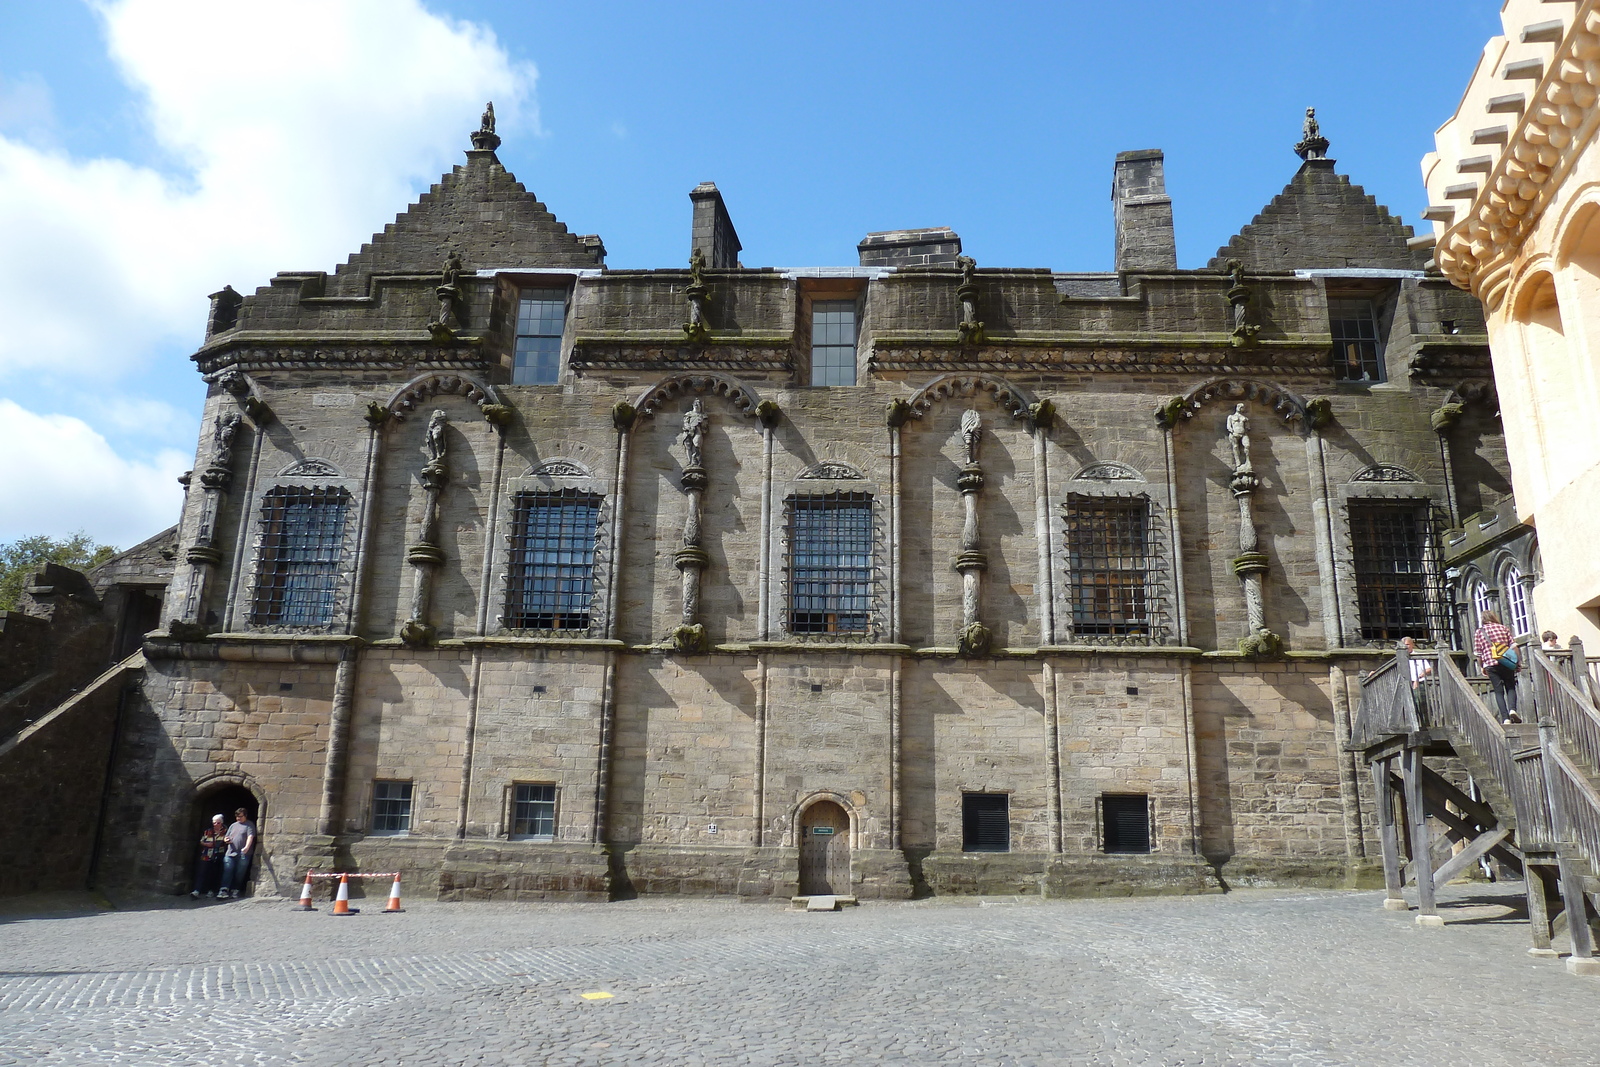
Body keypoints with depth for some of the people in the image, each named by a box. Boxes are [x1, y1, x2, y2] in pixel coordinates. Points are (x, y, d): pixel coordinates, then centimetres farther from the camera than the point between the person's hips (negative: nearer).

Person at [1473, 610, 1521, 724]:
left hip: (1490, 665, -1)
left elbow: (1478, 654, 4)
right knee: (1510, 688, 12)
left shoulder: (1479, 632, 6)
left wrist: (1482, 668, 16)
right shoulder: (1503, 628, 9)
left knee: (1499, 692, 2)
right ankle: (1512, 709, -13)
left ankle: (1505, 718, -7)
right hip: (1507, 663, 1)